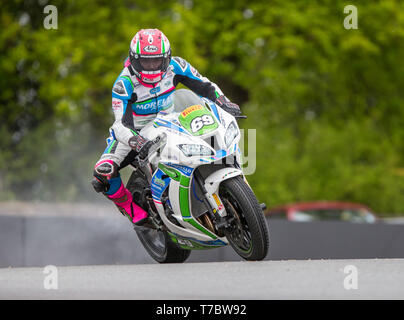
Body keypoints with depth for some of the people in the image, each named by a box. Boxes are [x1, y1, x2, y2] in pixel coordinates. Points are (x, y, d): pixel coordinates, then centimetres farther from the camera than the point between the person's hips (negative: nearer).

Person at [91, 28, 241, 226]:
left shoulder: (175, 67, -15)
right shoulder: (123, 84, -27)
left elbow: (205, 86, -5)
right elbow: (122, 126, -34)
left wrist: (224, 103, -25)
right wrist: (139, 143, -54)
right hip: (134, 132, -4)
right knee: (102, 172, -29)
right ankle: (130, 208, -2)